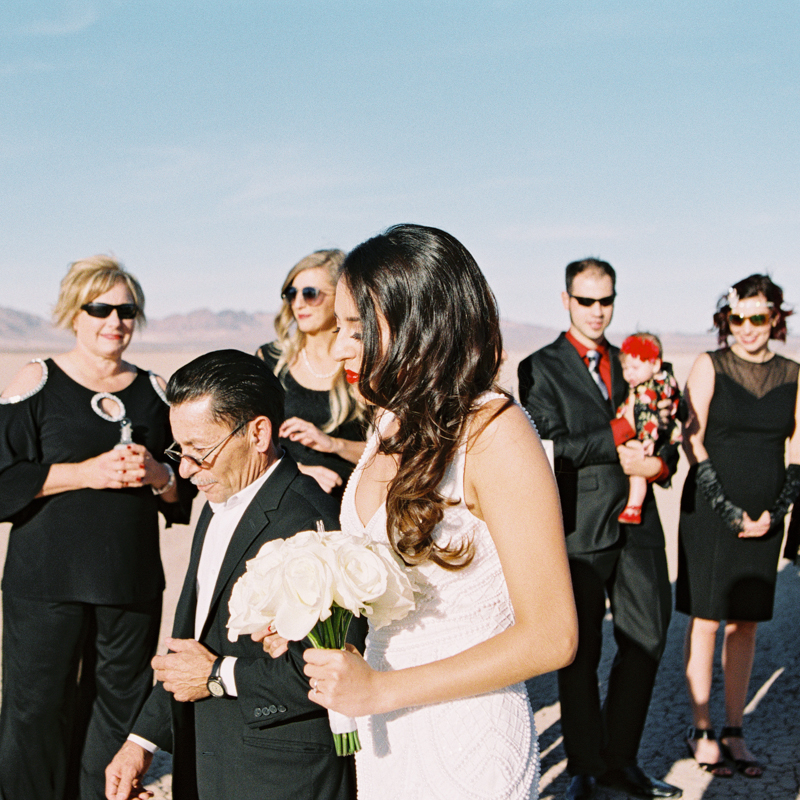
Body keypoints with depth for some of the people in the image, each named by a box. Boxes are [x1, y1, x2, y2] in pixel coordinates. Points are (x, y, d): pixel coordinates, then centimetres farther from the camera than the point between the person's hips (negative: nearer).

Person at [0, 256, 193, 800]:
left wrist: (157, 474, -8)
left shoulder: (155, 391, 10)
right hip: (47, 581, -3)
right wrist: (85, 473, -14)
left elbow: (188, 492, 13)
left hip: (134, 583, 3)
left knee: (120, 712, 9)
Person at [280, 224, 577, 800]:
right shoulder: (396, 419, 3)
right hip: (381, 730, 7)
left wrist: (381, 689, -20)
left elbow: (550, 637, -21)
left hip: (464, 742, -7)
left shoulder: (495, 433, -20)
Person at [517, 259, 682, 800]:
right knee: (581, 652, 5)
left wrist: (657, 462, -7)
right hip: (580, 527, -5)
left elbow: (666, 435, 16)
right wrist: (619, 438, -12)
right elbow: (548, 447, -12)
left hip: (637, 525, 5)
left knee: (648, 640, 5)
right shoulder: (541, 368, 0)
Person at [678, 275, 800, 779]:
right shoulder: (709, 367, -3)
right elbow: (693, 442, -7)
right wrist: (729, 511, -11)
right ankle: (702, 731, 14)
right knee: (706, 620, 1)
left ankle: (735, 732, 20)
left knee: (746, 624, 9)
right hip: (710, 512, -3)